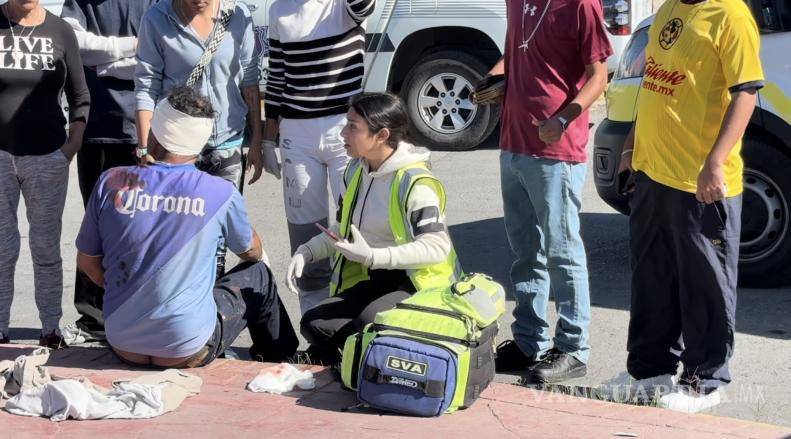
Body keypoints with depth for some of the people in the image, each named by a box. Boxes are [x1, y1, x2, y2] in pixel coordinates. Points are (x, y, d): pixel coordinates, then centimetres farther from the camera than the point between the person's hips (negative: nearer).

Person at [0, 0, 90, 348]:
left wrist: (72, 145, -3)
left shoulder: (60, 31, 3)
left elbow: (80, 98, 8)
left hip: (47, 157, 1)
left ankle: (51, 328, 13)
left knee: (46, 247, 7)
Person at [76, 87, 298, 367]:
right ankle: (280, 364, 43)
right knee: (258, 275, 22)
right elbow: (252, 253, 8)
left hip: (122, 346, 3)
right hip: (188, 352, -3)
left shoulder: (112, 183, -8)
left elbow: (86, 262, 5)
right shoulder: (221, 193, -12)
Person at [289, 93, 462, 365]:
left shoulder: (415, 182, -18)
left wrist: (373, 256, -30)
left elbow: (436, 246, -24)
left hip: (421, 282, -7)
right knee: (314, 325, -15)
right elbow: (344, 231, 21)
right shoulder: (356, 171, 8)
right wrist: (306, 252, 3)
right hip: (375, 280, 7)